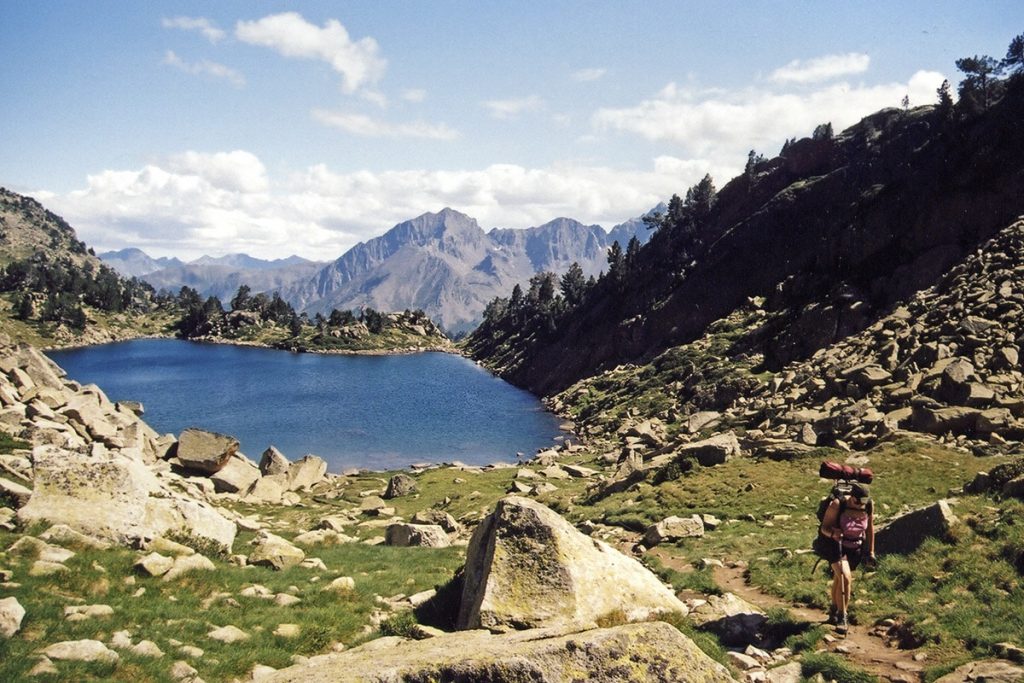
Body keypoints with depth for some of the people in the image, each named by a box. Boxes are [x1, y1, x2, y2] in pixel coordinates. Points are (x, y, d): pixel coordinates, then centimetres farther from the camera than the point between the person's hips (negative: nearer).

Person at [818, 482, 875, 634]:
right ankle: (842, 617, -11)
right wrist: (833, 533, -39)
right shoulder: (837, 505, -26)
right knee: (845, 579, -21)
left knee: (839, 579, 18)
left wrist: (870, 551, 7)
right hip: (836, 546, -4)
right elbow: (824, 528, -17)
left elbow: (870, 528, 2)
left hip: (856, 548, 4)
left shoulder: (869, 506, -15)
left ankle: (834, 610, 40)